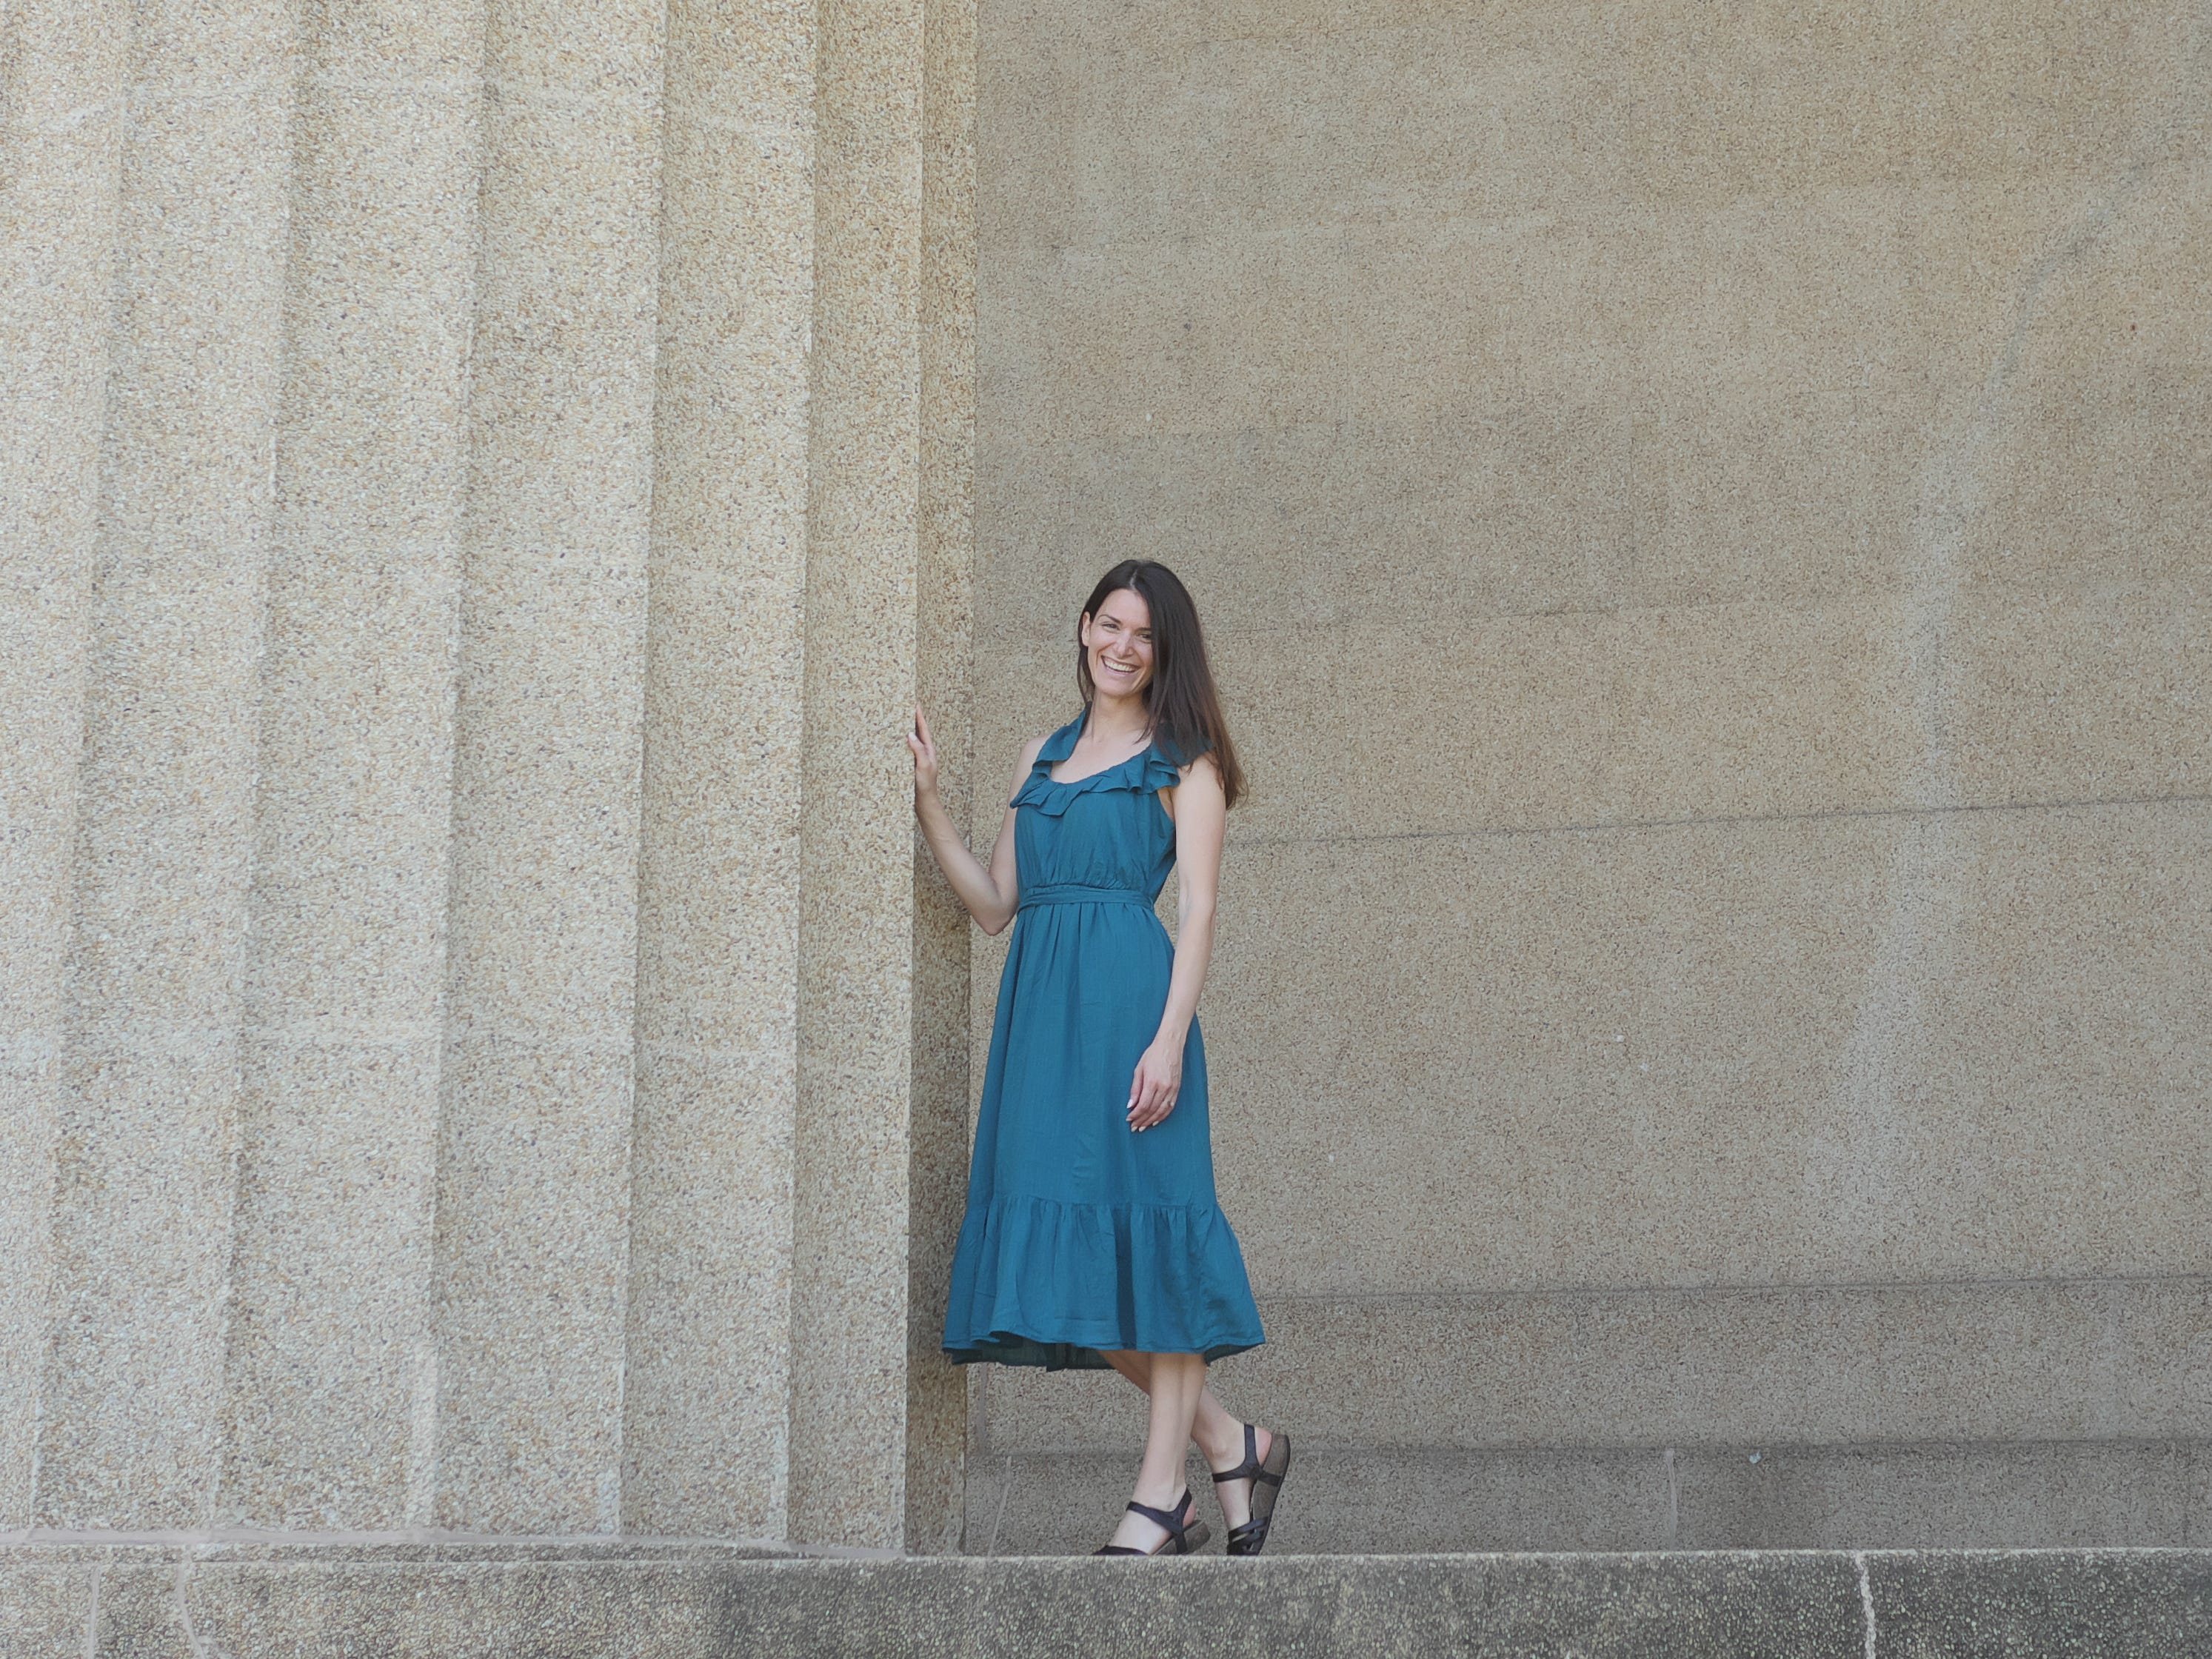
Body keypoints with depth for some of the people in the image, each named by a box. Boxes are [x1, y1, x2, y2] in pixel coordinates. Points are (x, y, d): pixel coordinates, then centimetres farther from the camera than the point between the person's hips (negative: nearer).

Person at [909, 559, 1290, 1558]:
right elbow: (994, 905, 18)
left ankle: (1160, 1495, -2)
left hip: (1129, 996, -6)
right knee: (1072, 1254, 3)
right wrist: (927, 805, 9)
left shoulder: (1182, 762, 6)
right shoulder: (1043, 756, 22)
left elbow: (1196, 910, -4)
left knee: (1143, 1233, -7)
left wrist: (1170, 1038, -15)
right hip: (1040, 1002, 6)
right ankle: (1231, 1446, 15)